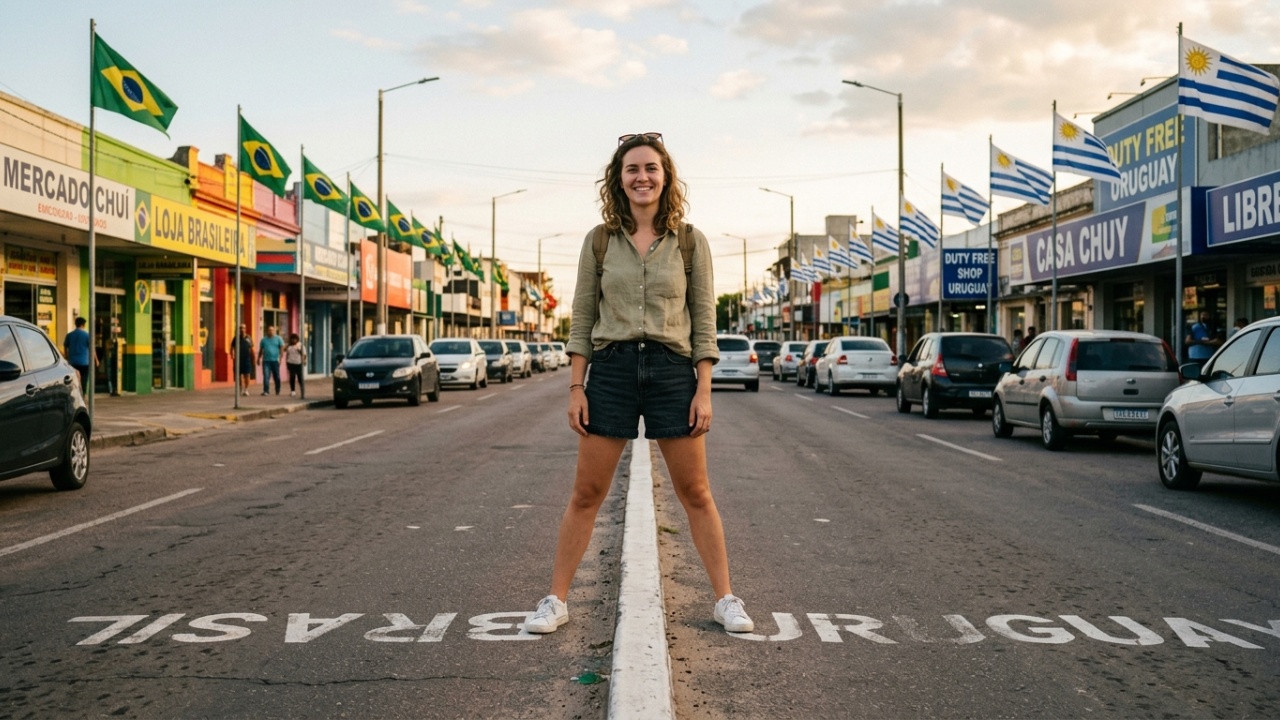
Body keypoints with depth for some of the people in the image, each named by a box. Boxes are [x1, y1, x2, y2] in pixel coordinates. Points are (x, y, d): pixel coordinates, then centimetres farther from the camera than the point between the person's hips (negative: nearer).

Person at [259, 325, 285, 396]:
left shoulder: (278, 339, 4)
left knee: (277, 377, 7)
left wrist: (280, 357, -13)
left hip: (275, 360, -1)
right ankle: (266, 391, -14)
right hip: (266, 361, 1)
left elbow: (282, 348, -2)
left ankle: (277, 391, 20)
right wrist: (259, 359, 15)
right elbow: (260, 350, 19)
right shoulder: (263, 340, 12)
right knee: (266, 376, -11)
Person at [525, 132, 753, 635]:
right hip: (611, 369, 1)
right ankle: (555, 600, 15)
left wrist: (703, 390, -4)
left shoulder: (690, 242, 3)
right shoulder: (599, 241, 5)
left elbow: (704, 322, 2)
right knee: (586, 495, 5)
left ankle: (725, 599, 17)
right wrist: (576, 388, 0)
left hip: (672, 370, 0)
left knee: (696, 494, 6)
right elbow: (581, 320, 6)